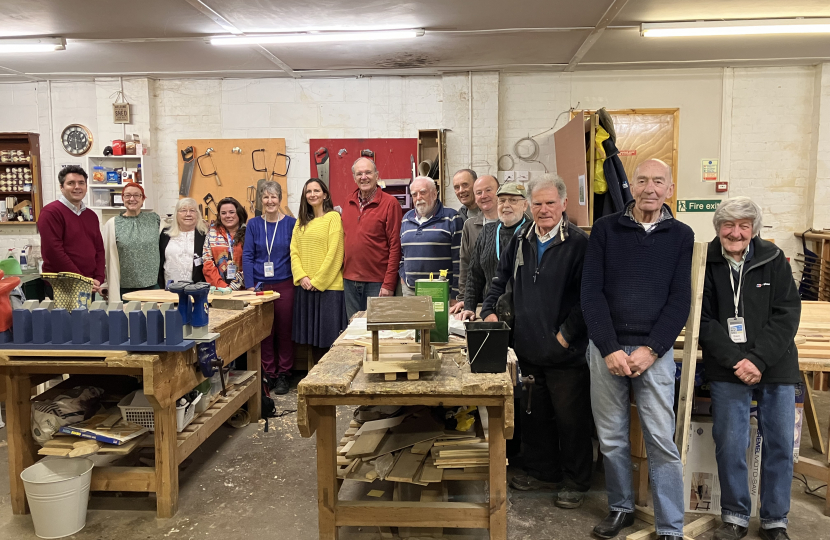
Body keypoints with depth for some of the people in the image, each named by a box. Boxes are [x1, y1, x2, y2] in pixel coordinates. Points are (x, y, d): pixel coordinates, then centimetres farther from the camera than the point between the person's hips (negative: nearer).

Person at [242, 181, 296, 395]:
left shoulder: (291, 223, 1)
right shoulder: (254, 224, 5)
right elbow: (247, 256, 2)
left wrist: (299, 280, -3)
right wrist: (250, 286, -5)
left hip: (284, 285, -1)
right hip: (260, 285, 1)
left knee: (284, 331, 5)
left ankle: (283, 375, 17)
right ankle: (268, 373, 19)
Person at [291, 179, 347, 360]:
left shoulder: (333, 217, -4)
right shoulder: (301, 222, 15)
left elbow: (334, 253, -11)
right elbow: (294, 252, 8)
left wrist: (318, 281, -13)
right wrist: (301, 277, -7)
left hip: (328, 286, -6)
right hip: (305, 287, 6)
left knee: (330, 337, -1)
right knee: (313, 335, 11)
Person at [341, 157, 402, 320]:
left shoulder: (389, 203, -6)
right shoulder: (348, 203, 11)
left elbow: (395, 245, -10)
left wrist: (389, 284, -14)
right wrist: (342, 269, 7)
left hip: (377, 282, -5)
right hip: (350, 281, 5)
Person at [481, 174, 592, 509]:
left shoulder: (579, 243, -10)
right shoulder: (521, 240, 8)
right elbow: (501, 278, 20)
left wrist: (566, 334, -16)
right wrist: (490, 310, 7)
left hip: (566, 352, -6)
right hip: (528, 349, 6)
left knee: (570, 418, 6)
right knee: (534, 414, 17)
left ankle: (576, 482, 23)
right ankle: (542, 471, 35)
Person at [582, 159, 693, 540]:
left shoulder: (681, 236, 5)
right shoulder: (605, 229, 3)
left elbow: (680, 300, 0)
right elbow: (591, 292, -3)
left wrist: (651, 350, -11)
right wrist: (609, 349, -11)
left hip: (655, 351, 0)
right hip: (606, 348, 1)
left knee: (662, 441, 0)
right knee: (611, 437, 10)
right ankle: (621, 508, 29)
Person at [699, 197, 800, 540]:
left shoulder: (774, 259, -1)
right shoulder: (706, 263, -3)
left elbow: (787, 315, -5)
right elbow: (703, 321, -5)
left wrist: (758, 359, -15)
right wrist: (735, 360, -15)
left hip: (776, 368, 1)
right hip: (727, 370, -1)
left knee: (780, 446, 7)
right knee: (730, 445, 0)